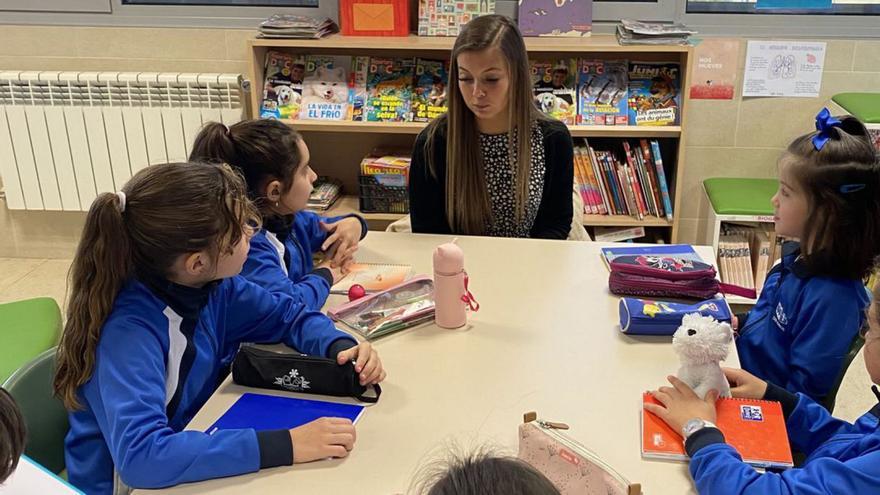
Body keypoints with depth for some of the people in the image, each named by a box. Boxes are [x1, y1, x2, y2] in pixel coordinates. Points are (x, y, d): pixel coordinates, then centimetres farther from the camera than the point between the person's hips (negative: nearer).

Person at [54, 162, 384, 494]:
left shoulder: (210, 285, -11)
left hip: (191, 455, 6)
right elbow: (140, 455, -41)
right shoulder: (127, 330, -29)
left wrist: (341, 347, -15)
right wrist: (284, 445, -43)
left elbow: (287, 314, 5)